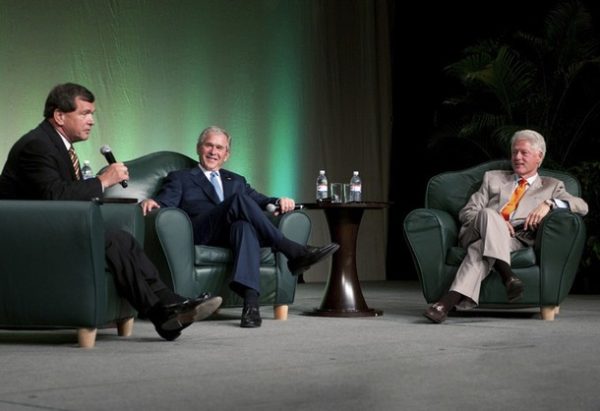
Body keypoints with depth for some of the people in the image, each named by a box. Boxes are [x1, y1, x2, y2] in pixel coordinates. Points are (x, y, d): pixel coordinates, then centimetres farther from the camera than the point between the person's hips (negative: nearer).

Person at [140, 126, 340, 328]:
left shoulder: (236, 181, 35)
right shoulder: (180, 178, 25)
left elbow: (260, 200, 21)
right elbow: (165, 203, 8)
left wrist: (279, 202, -2)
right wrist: (151, 202, -16)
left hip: (232, 231, 2)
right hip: (201, 234, -2)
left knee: (243, 225, -38)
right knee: (239, 199, -31)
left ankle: (251, 300, -56)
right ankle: (292, 252, -36)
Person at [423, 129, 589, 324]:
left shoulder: (551, 186, 26)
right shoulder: (493, 178, 31)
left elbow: (582, 206, 8)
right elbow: (466, 212, 18)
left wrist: (549, 204, -11)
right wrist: (492, 220, -6)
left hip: (516, 238, -1)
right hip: (477, 233, 1)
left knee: (480, 248, -37)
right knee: (488, 213, -37)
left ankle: (450, 300, -52)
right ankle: (507, 276, -51)